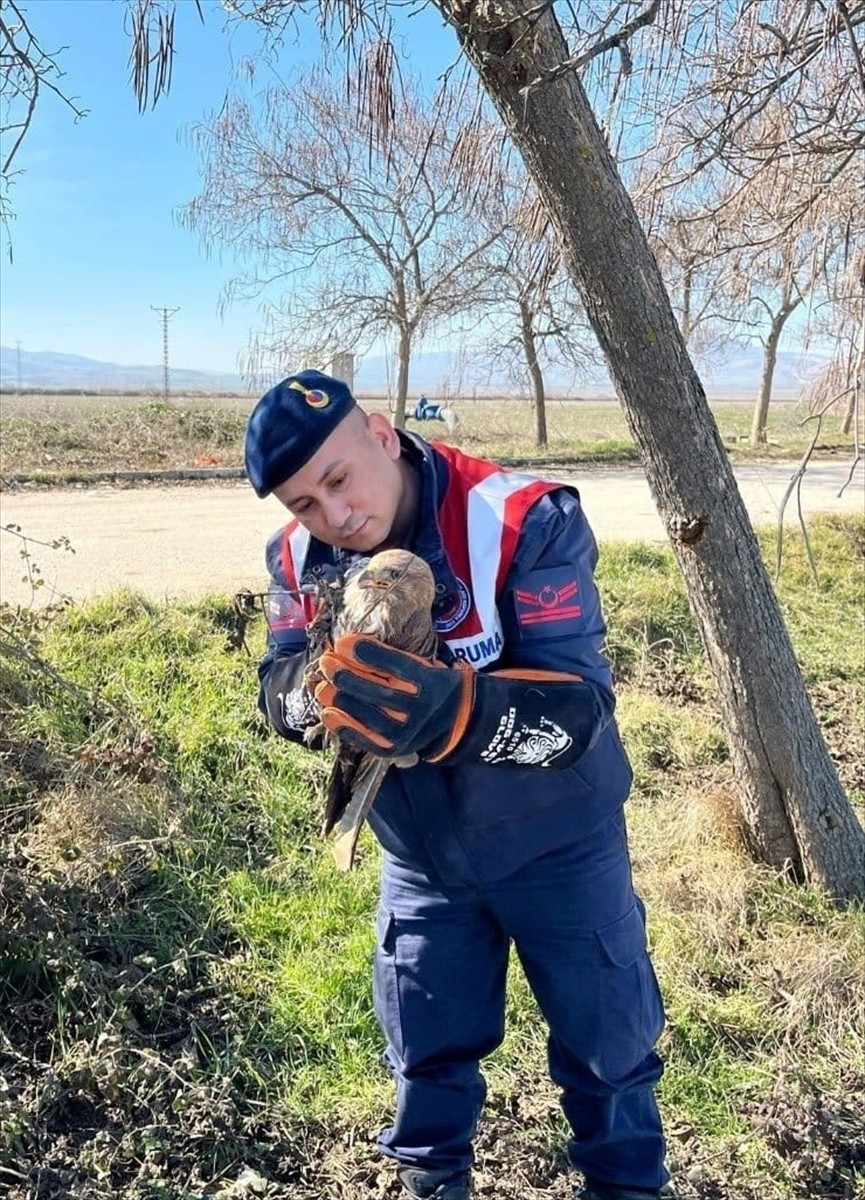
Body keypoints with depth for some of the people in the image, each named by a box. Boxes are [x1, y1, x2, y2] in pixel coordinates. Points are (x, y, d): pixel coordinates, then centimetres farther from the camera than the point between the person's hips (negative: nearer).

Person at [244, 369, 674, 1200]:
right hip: (419, 852, 4)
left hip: (554, 843, -3)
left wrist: (449, 705, -52)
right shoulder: (300, 557, -10)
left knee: (605, 1034, 15)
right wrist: (325, 688, -35)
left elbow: (579, 705, -33)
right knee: (427, 1041, 19)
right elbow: (278, 689, -10)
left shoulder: (525, 523, -28)